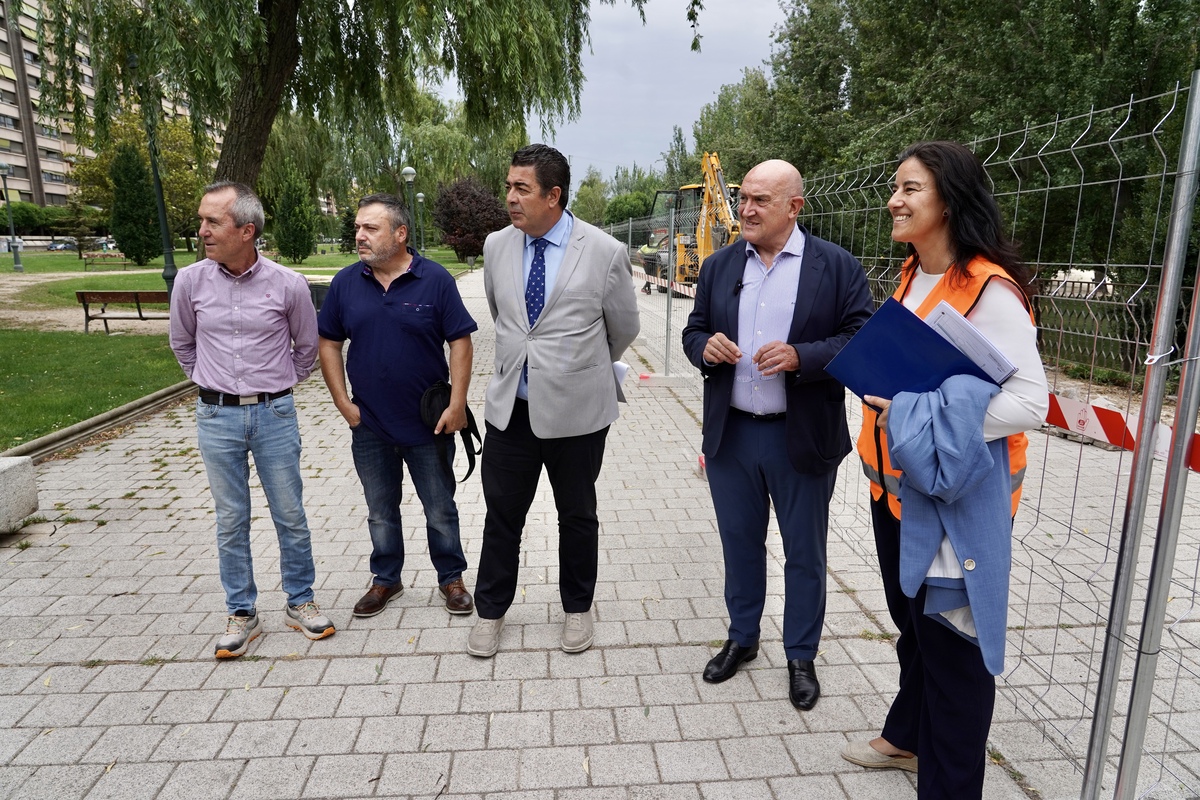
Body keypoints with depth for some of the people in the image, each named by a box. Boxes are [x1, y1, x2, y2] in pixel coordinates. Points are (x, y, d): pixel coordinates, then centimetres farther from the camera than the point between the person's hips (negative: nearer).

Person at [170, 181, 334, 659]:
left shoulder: (288, 285, -8)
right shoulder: (191, 282, -3)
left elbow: (306, 348, 8)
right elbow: (182, 344, 15)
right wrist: (213, 385, 15)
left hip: (275, 415, -1)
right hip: (216, 417, 2)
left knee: (291, 516, 8)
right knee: (231, 521, 10)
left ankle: (299, 603, 25)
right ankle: (242, 615, 24)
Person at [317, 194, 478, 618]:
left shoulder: (435, 279, -9)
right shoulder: (346, 282, 0)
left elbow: (460, 342, -9)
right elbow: (328, 343, 7)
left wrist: (456, 404, -14)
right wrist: (342, 402, 0)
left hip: (428, 423, -3)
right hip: (369, 425, 3)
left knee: (440, 509, 11)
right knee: (380, 511, 17)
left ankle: (451, 578, 30)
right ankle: (386, 579, 36)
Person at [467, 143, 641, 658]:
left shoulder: (605, 252, -11)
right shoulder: (496, 247, 1)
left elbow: (624, 328, 3)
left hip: (576, 409, -3)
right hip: (510, 406, 3)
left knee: (577, 515, 14)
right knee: (502, 513, 12)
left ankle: (577, 609, 35)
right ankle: (490, 611, 32)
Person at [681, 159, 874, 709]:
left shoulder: (837, 267, -6)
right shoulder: (719, 265, 7)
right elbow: (694, 333, 10)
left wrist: (800, 356, -24)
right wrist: (706, 347, -13)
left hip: (802, 438, -3)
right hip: (730, 434, 4)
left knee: (804, 554, 12)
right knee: (739, 544, 18)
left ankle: (801, 657, 32)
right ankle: (742, 638, 39)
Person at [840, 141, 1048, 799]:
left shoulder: (989, 290, -18)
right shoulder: (912, 276, 9)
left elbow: (1030, 399, -22)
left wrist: (919, 423, -27)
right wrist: (881, 393, 3)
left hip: (956, 497, -8)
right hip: (896, 486, 9)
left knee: (952, 644, 6)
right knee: (910, 622, 24)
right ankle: (907, 737, 46)